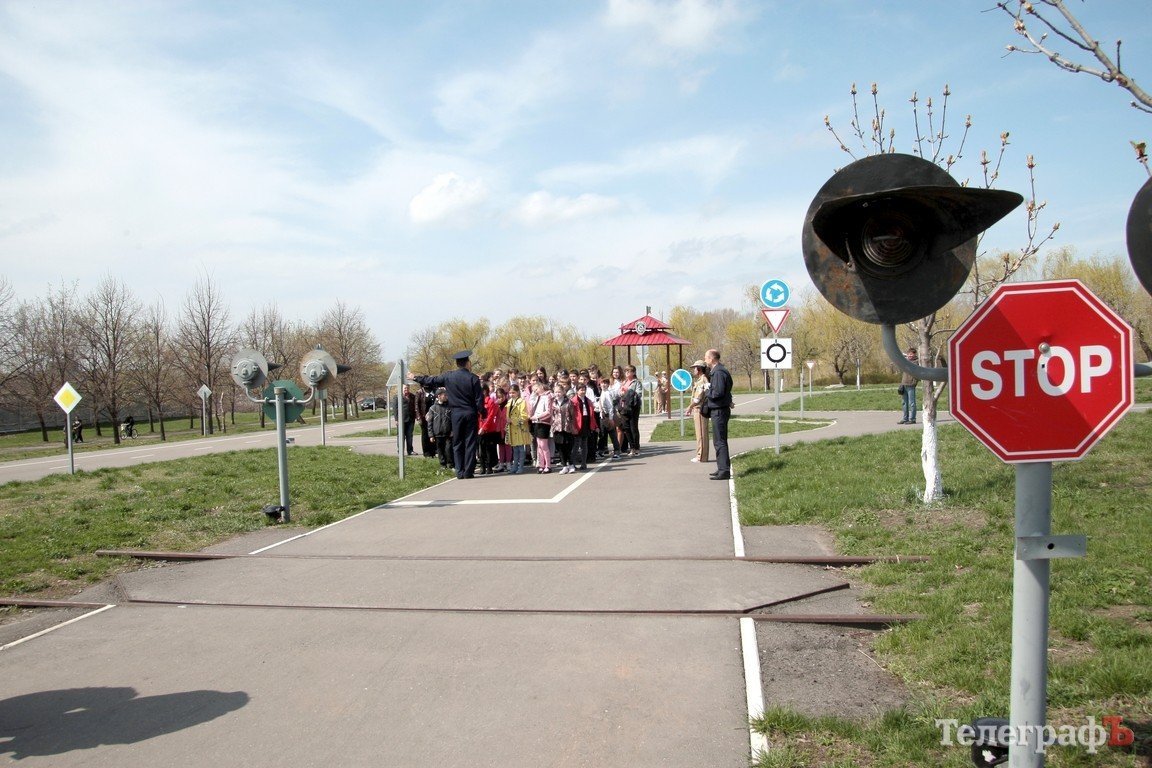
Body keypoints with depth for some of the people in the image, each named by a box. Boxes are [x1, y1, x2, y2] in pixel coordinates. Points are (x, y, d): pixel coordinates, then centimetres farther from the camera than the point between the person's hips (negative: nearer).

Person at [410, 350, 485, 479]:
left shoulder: (448, 376, 0)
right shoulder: (473, 378, -7)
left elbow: (431, 380, 10)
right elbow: (479, 399, -9)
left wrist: (415, 378, 25)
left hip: (456, 414, 2)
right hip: (471, 413, -2)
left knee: (457, 443, 9)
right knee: (470, 443, 3)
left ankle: (460, 473, 7)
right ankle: (468, 472, 1)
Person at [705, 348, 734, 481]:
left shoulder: (718, 372, -18)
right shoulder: (718, 370, 15)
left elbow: (718, 393, -24)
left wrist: (708, 393, -8)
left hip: (719, 411, -11)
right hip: (719, 410, 11)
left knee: (720, 441, -8)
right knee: (719, 441, 17)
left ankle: (724, 471, -6)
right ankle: (722, 468, 24)